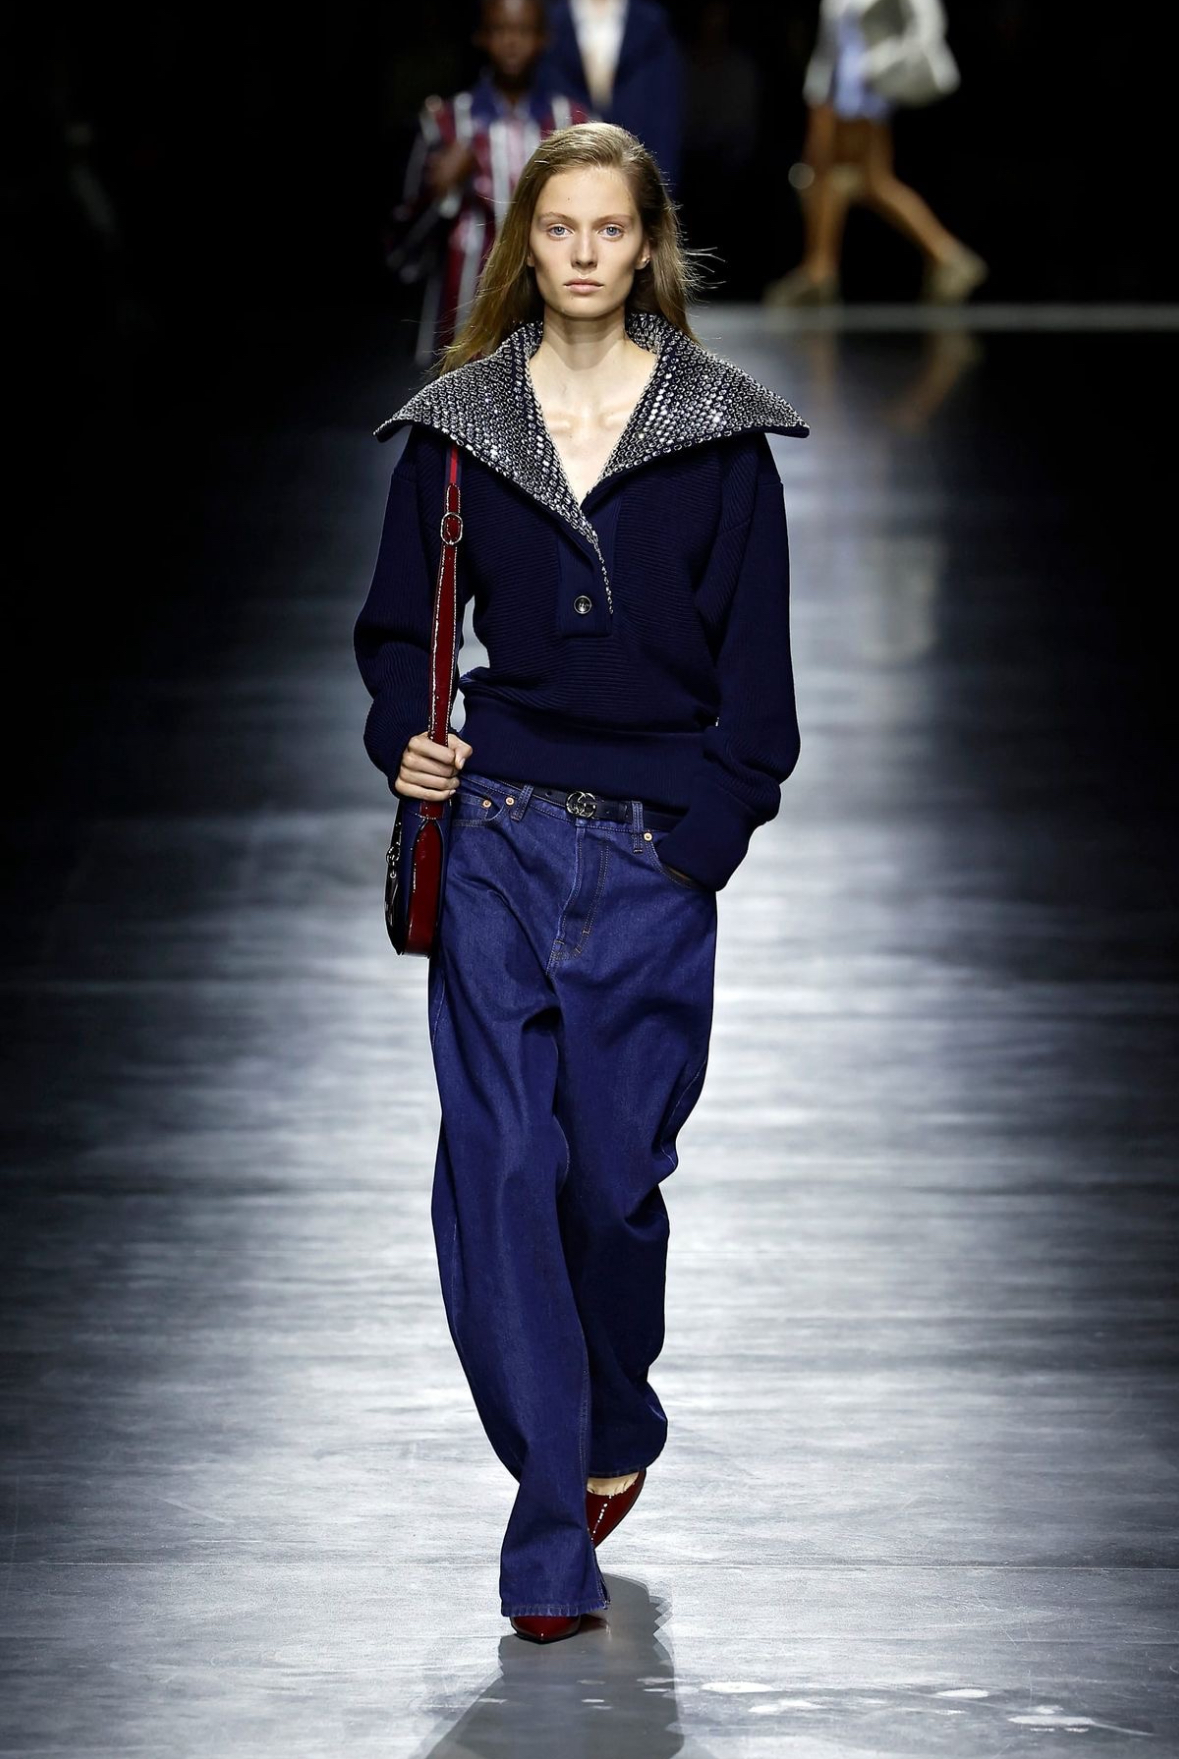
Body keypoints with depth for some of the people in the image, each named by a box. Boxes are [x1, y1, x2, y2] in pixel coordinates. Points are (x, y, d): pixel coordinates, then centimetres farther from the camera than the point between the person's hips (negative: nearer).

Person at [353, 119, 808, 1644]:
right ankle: (553, 1541, -2)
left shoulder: (719, 432, 2)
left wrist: (706, 830, -6)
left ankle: (617, 1429, 33)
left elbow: (754, 659, 3)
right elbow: (397, 625, 13)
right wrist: (408, 742, -6)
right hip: (492, 833, 1)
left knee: (616, 1167, 2)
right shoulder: (457, 426, 6)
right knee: (499, 1165, -7)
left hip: (654, 847, -1)